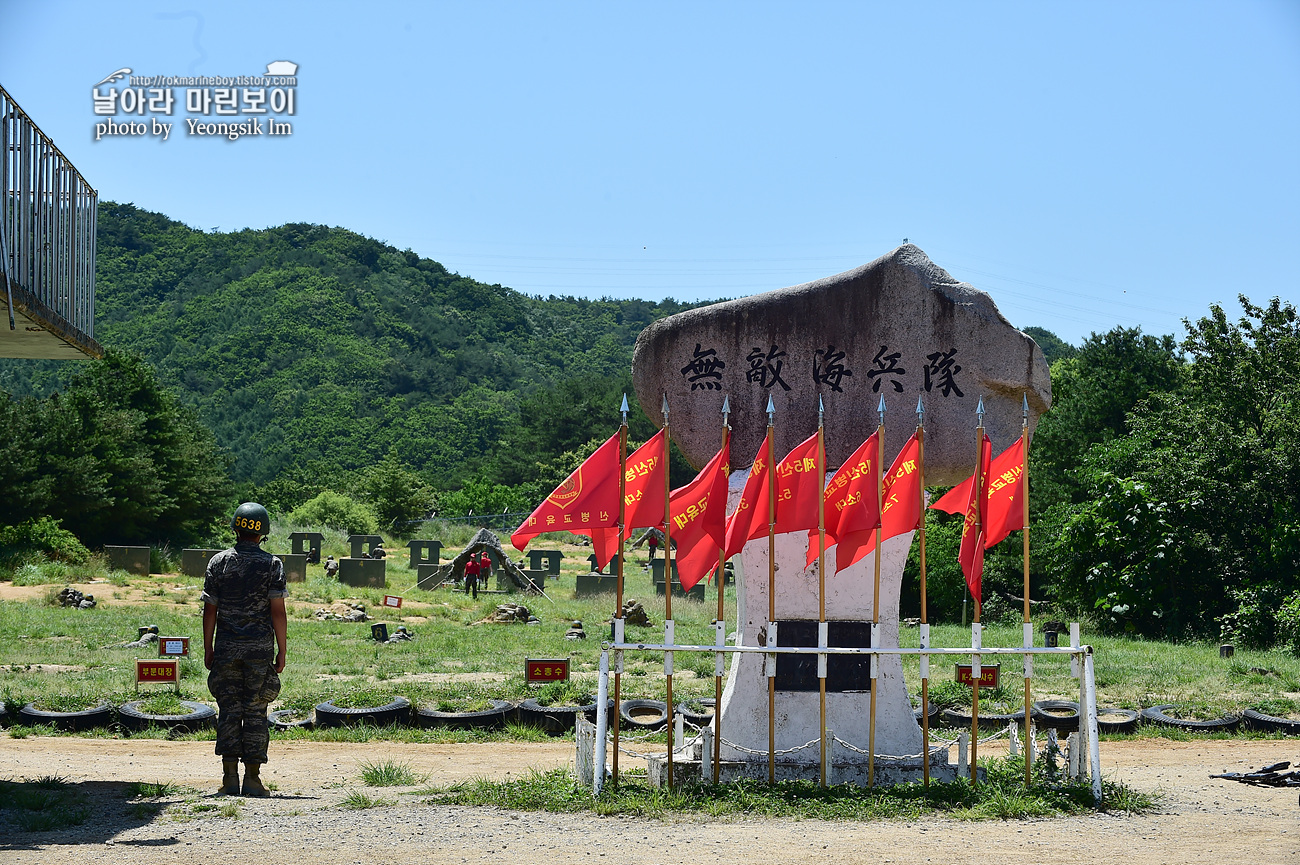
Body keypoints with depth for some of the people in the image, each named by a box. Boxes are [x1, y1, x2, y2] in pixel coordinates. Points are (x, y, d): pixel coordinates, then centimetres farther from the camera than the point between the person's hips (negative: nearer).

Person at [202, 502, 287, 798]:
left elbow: (210, 610, 3)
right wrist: (282, 651, 0)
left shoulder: (219, 562, 2)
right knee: (255, 712, 2)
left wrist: (208, 650, 10)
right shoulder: (271, 564, -3)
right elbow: (278, 611, -6)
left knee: (229, 710, 6)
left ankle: (230, 777, 4)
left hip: (226, 649, 2)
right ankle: (252, 777, 0)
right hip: (260, 650, -1)